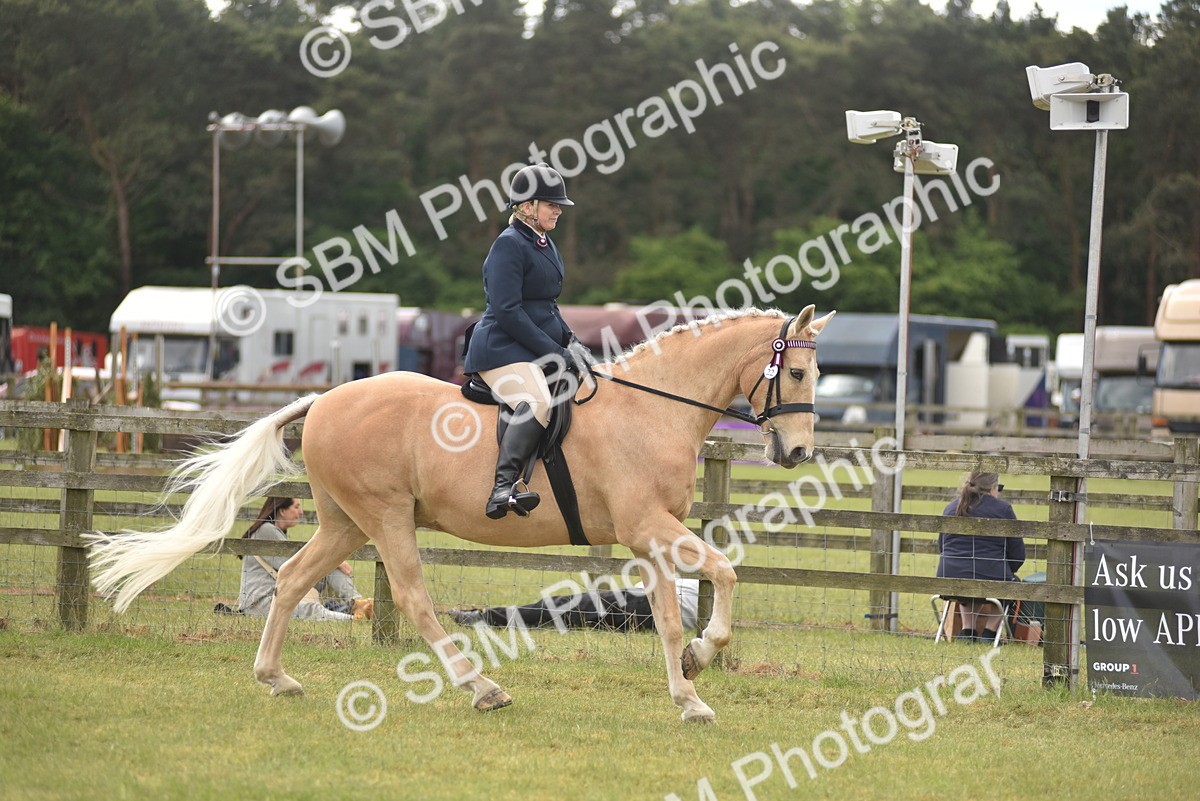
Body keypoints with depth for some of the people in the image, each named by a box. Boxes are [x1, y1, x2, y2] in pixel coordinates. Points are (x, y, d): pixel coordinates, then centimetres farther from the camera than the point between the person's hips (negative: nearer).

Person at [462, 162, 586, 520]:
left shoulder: (545, 244, 19)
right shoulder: (509, 244, -11)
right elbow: (508, 312, -19)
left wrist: (568, 340, 10)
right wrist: (553, 351, -18)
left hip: (539, 351, 11)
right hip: (502, 349, -11)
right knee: (538, 403, -36)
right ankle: (503, 486, -49)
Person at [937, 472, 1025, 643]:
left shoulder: (951, 508, 14)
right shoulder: (1003, 509, 0)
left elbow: (941, 547, 24)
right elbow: (1018, 553, 2)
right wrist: (1005, 572, 22)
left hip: (949, 582, 5)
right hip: (991, 581, -5)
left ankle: (967, 628, 22)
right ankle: (989, 630, 18)